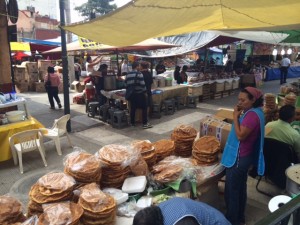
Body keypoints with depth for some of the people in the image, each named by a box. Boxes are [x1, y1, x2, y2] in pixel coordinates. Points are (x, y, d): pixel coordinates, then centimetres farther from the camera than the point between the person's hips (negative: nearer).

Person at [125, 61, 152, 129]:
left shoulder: (128, 75, 7)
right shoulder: (139, 74, -12)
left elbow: (126, 84, 10)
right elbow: (142, 84, -15)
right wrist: (144, 91, -1)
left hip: (131, 94, 6)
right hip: (139, 94, -6)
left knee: (132, 108, 13)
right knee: (144, 108, 1)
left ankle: (132, 122, 19)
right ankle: (145, 123, -1)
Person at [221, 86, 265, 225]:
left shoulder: (252, 115, -23)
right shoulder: (254, 112, 9)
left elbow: (240, 135, -26)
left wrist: (236, 116, -22)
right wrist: (239, 115, 4)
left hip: (238, 158, -10)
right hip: (243, 156, 10)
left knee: (231, 190, 3)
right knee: (240, 188, 21)